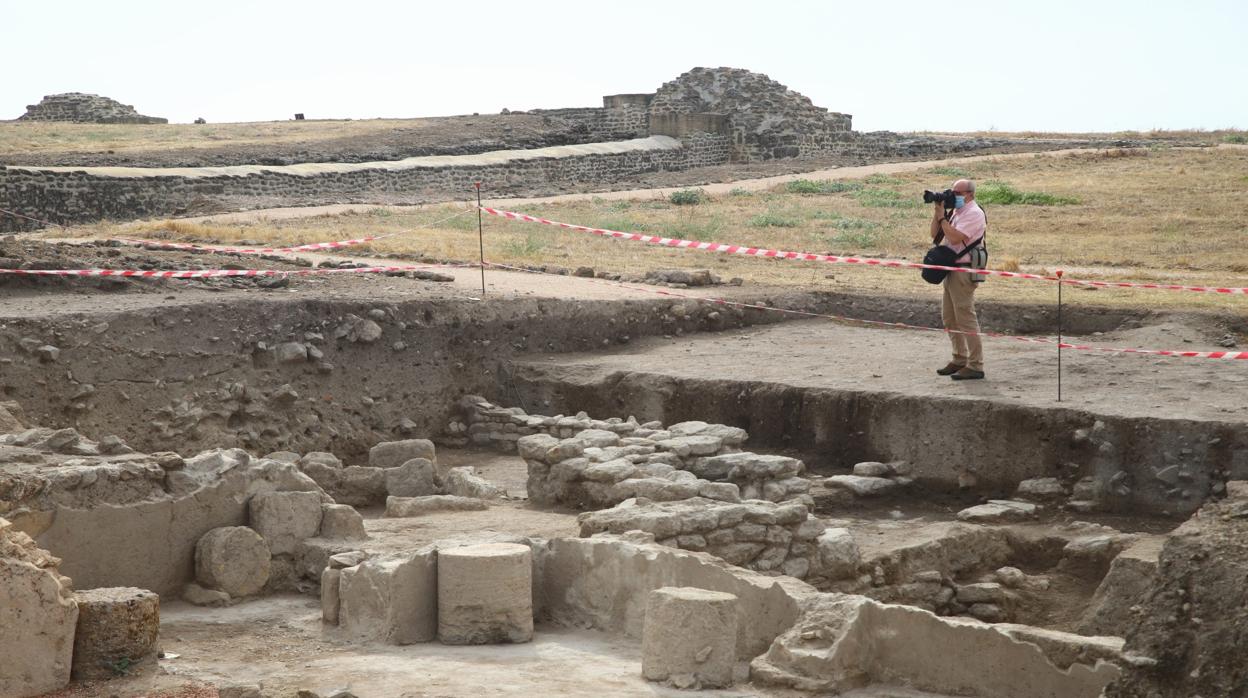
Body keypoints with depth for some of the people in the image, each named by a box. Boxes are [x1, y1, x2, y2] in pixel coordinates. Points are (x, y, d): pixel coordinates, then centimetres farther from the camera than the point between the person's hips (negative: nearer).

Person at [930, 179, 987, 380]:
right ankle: (959, 360, 24)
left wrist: (942, 216, -13)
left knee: (965, 318, -10)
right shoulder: (956, 212, 16)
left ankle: (975, 366, -8)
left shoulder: (973, 214, -13)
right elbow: (935, 235, 16)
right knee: (949, 317, 15)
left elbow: (955, 237, -23)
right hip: (951, 270, 10)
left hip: (964, 271, -10)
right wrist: (937, 212, 4)